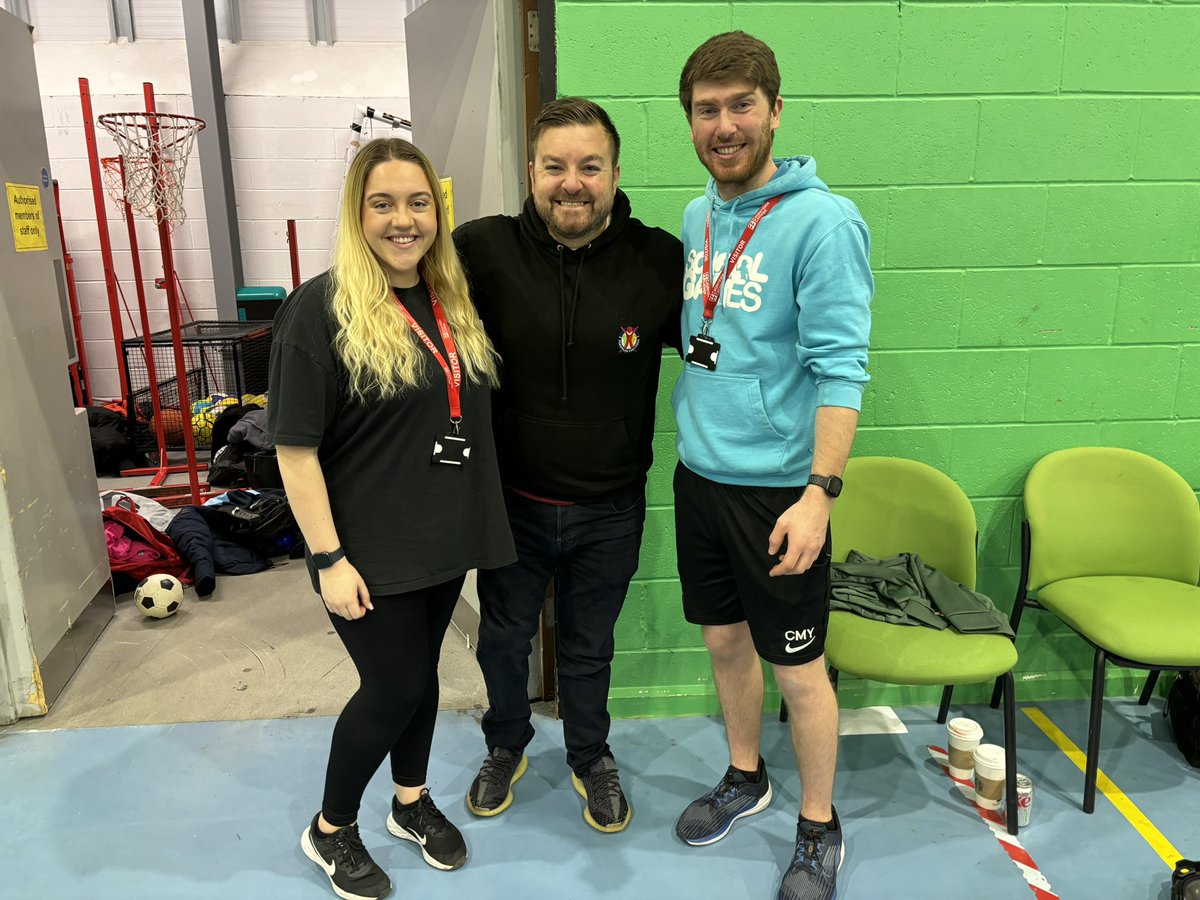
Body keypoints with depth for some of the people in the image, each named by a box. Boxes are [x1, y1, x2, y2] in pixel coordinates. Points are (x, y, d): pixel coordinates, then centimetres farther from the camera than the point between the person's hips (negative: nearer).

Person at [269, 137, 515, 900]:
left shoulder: (455, 302, 5)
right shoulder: (323, 308, -15)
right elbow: (295, 446, -16)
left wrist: (468, 521, 11)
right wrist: (328, 558, -17)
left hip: (445, 541, 6)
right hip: (370, 552, -6)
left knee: (421, 672, 19)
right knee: (393, 688, 5)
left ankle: (413, 803, 43)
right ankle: (330, 831, 31)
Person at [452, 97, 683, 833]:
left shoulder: (661, 260, -12)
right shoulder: (484, 249, -13)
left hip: (610, 510, 0)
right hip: (511, 501, 1)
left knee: (590, 647, 22)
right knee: (503, 640, 23)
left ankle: (592, 758, 50)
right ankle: (507, 748, 53)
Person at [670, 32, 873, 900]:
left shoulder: (823, 222, -14)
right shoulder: (697, 216, 8)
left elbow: (841, 368, -18)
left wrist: (820, 492, -24)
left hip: (776, 486, -6)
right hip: (699, 472, 7)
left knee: (798, 666, 8)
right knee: (725, 640, 20)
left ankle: (820, 829, 30)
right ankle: (745, 778, 43)